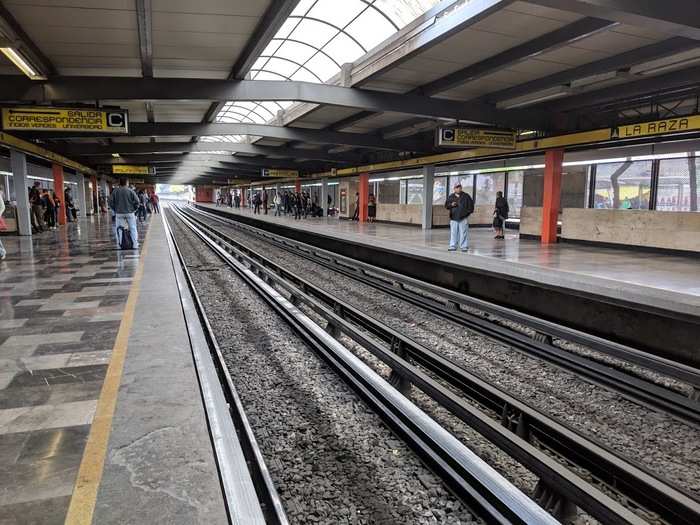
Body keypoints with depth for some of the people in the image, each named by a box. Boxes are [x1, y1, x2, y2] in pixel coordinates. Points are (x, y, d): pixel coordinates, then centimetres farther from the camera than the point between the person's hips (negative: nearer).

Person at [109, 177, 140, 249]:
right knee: (133, 228, 5)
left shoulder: (115, 191, 0)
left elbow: (111, 202, 2)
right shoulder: (130, 191, -5)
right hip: (130, 213, -1)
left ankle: (119, 245, 9)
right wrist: (134, 209, 7)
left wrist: (114, 211, 14)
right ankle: (135, 244, 2)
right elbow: (136, 201, -6)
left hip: (119, 213, 1)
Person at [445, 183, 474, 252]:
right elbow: (446, 205, 10)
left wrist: (469, 211, 0)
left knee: (463, 232, -2)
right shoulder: (450, 197, 10)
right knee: (453, 232, 4)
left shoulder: (466, 196, 5)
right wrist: (451, 205, -9)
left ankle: (464, 246, 4)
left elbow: (471, 204, 10)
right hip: (453, 218, 2)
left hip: (463, 218, -2)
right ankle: (453, 246, 10)